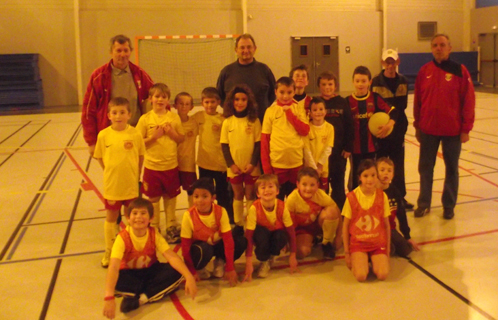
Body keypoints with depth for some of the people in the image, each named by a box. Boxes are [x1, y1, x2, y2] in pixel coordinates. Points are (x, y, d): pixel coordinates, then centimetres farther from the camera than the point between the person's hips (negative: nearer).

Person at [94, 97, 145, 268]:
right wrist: (112, 172, 2)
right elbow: (100, 157, 3)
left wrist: (135, 175, 2)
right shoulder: (103, 135, -10)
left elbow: (141, 156, 2)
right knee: (111, 217, 15)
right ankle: (109, 252, 29)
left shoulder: (135, 134, -11)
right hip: (111, 185, 0)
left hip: (131, 185, 0)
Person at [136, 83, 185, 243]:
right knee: (153, 199, 9)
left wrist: (171, 132, -13)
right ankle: (154, 229, 24)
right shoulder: (145, 119, -6)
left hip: (171, 165, 2)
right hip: (152, 166, -1)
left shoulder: (174, 117, 0)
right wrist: (154, 136, -19)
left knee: (170, 197, 13)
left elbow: (182, 138, 5)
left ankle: (171, 228, 28)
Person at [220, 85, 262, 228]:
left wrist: (253, 163, -11)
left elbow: (258, 144, -3)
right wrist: (231, 164, -8)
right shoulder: (227, 122, -1)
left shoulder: (254, 121, -4)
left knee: (250, 195, 8)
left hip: (251, 167, -1)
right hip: (234, 167, 1)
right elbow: (224, 145, 0)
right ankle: (238, 224, 22)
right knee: (238, 195, 12)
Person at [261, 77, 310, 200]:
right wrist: (266, 165, -5)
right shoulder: (271, 111, 0)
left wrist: (289, 112, -12)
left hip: (296, 162, 1)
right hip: (276, 163, -1)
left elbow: (305, 131, -8)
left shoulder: (299, 109, 3)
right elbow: (264, 139, -1)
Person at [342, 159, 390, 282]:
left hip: (378, 243, 2)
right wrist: (346, 253, -2)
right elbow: (345, 226, -3)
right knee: (361, 276, -21)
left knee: (382, 275, -19)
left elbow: (386, 225, 4)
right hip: (358, 243, -2)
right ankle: (359, 261, 12)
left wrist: (387, 250, 5)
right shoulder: (352, 197, -11)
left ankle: (374, 260, 13)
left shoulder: (382, 196, -5)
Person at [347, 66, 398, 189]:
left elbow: (393, 111, -2)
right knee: (355, 176, 9)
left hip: (371, 145, 1)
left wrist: (389, 124, -20)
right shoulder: (349, 101, -5)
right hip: (355, 146, -1)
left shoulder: (375, 98, -2)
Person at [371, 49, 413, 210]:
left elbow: (402, 105, 4)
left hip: (398, 128, 4)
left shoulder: (403, 82, 4)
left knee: (398, 164, 11)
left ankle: (400, 196, 23)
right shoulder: (376, 82, -8)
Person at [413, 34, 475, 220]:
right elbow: (417, 101, 5)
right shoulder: (424, 71, 1)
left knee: (451, 169, 10)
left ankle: (449, 206, 23)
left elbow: (469, 101, -6)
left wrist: (466, 129, -8)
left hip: (452, 130, -2)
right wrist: (417, 126, 5)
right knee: (425, 167, 8)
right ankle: (424, 203, 22)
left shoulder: (460, 71, -6)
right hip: (428, 129, 2)